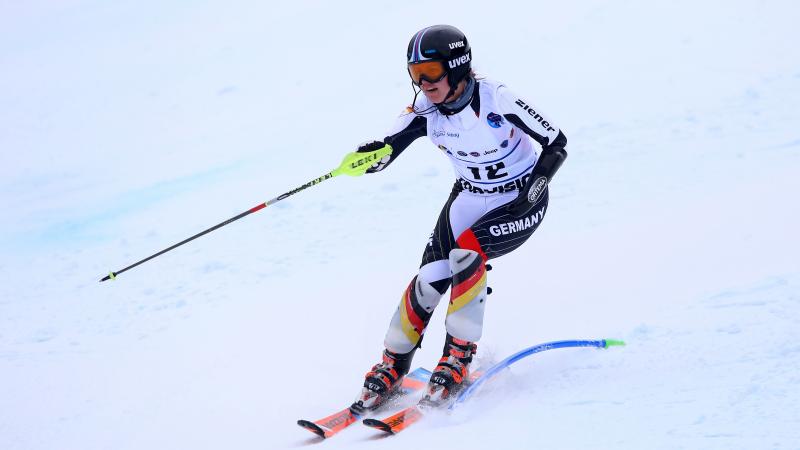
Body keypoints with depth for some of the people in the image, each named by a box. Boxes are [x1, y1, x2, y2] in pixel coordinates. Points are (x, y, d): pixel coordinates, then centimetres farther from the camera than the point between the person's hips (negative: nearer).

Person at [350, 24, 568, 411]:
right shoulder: (425, 111, -13)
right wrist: (368, 155, -39)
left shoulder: (496, 100, -27)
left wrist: (532, 191, -30)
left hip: (521, 202, -4)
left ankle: (458, 358, -12)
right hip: (469, 198, 4)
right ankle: (393, 365, 6)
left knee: (465, 253, -27)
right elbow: (384, 153, -15)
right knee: (431, 277, -10)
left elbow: (556, 144, -19)